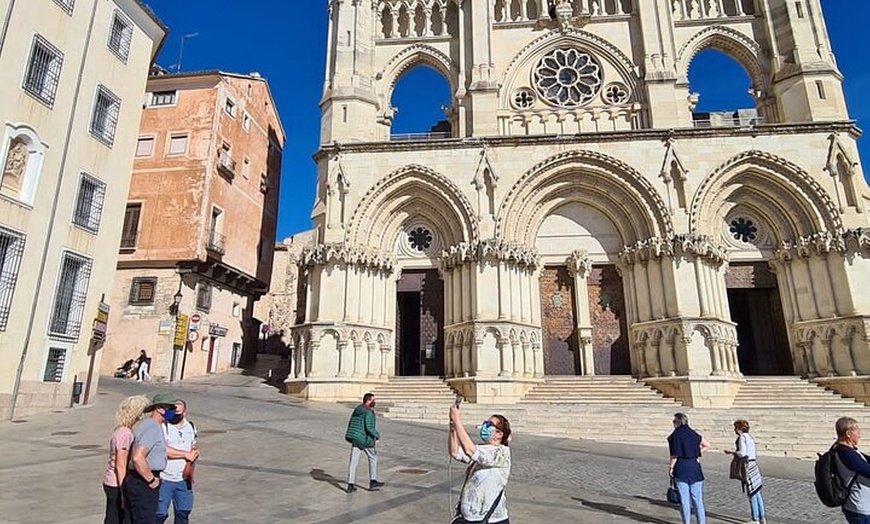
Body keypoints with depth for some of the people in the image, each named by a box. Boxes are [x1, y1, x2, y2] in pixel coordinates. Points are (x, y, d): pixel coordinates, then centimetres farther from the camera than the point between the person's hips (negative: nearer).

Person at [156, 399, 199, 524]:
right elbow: (164, 450, -22)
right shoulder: (162, 426, -13)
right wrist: (186, 454, -15)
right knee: (160, 513, 3)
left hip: (184, 479, 5)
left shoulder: (191, 427, 6)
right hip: (164, 479, -5)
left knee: (183, 512, 14)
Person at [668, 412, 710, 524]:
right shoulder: (693, 433, 7)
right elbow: (707, 445, 17)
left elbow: (675, 454, -14)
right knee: (697, 497, 11)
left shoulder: (675, 434, -11)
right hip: (695, 466, 5)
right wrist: (697, 453, 16)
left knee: (684, 497, 3)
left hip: (681, 468, -5)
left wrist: (671, 467, -6)